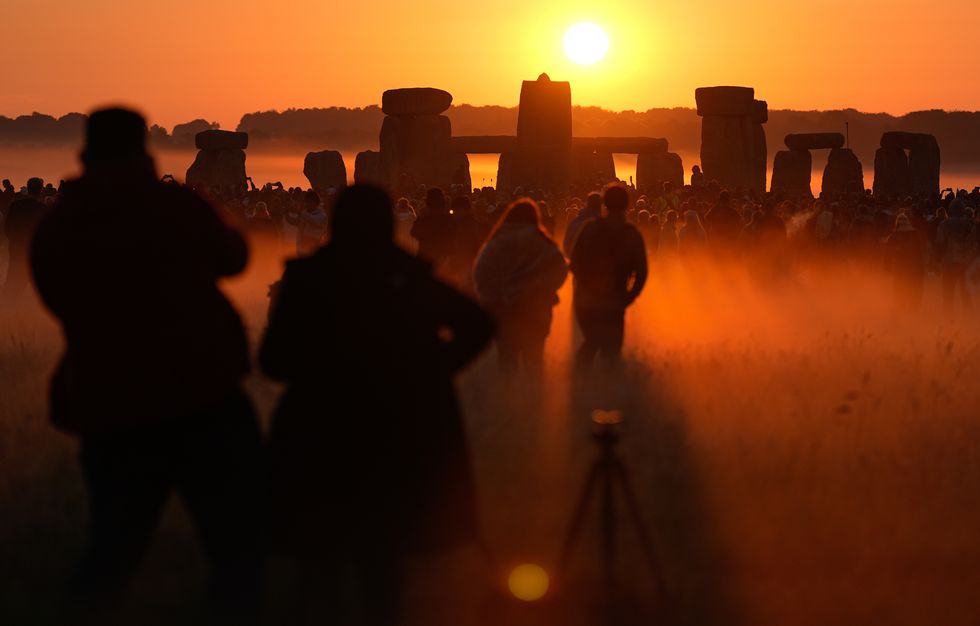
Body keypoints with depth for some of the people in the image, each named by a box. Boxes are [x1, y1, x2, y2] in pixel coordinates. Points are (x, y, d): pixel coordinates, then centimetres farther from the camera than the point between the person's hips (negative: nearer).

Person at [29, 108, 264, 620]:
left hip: (107, 410, 4)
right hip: (203, 401, -3)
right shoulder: (175, 206, -8)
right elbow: (232, 257, 9)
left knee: (113, 545, 17)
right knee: (235, 540, 5)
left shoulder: (52, 231, 0)